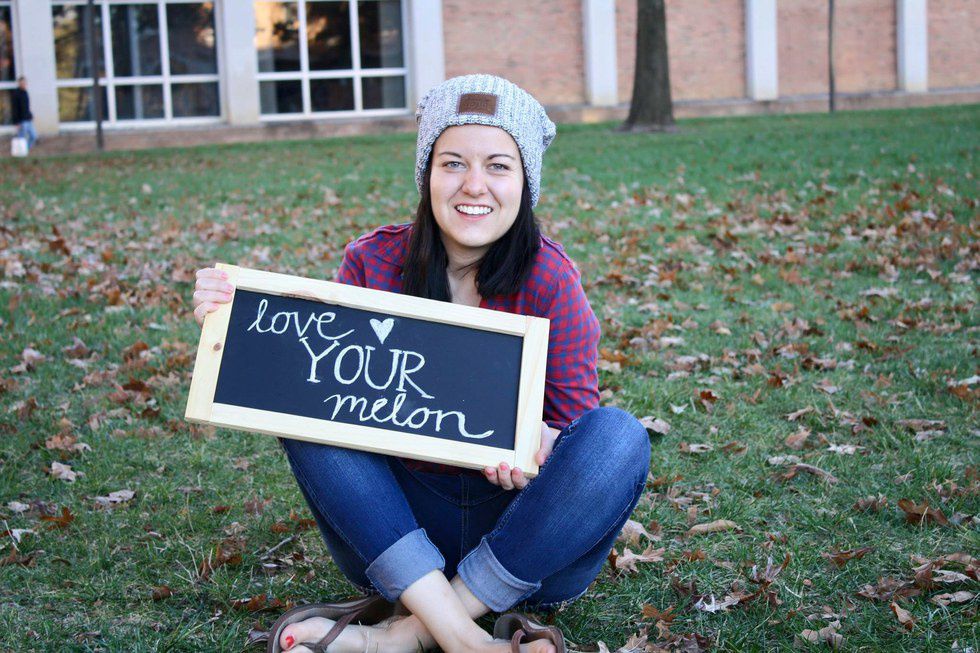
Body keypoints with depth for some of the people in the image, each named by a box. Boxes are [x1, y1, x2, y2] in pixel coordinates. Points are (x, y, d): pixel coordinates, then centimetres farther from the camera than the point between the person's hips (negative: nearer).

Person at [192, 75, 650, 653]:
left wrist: (542, 445, -32)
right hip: (402, 527, 2)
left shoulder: (548, 278, -9)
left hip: (525, 538, -1)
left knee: (617, 435, -27)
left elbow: (575, 419, -8)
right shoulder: (374, 263, -3)